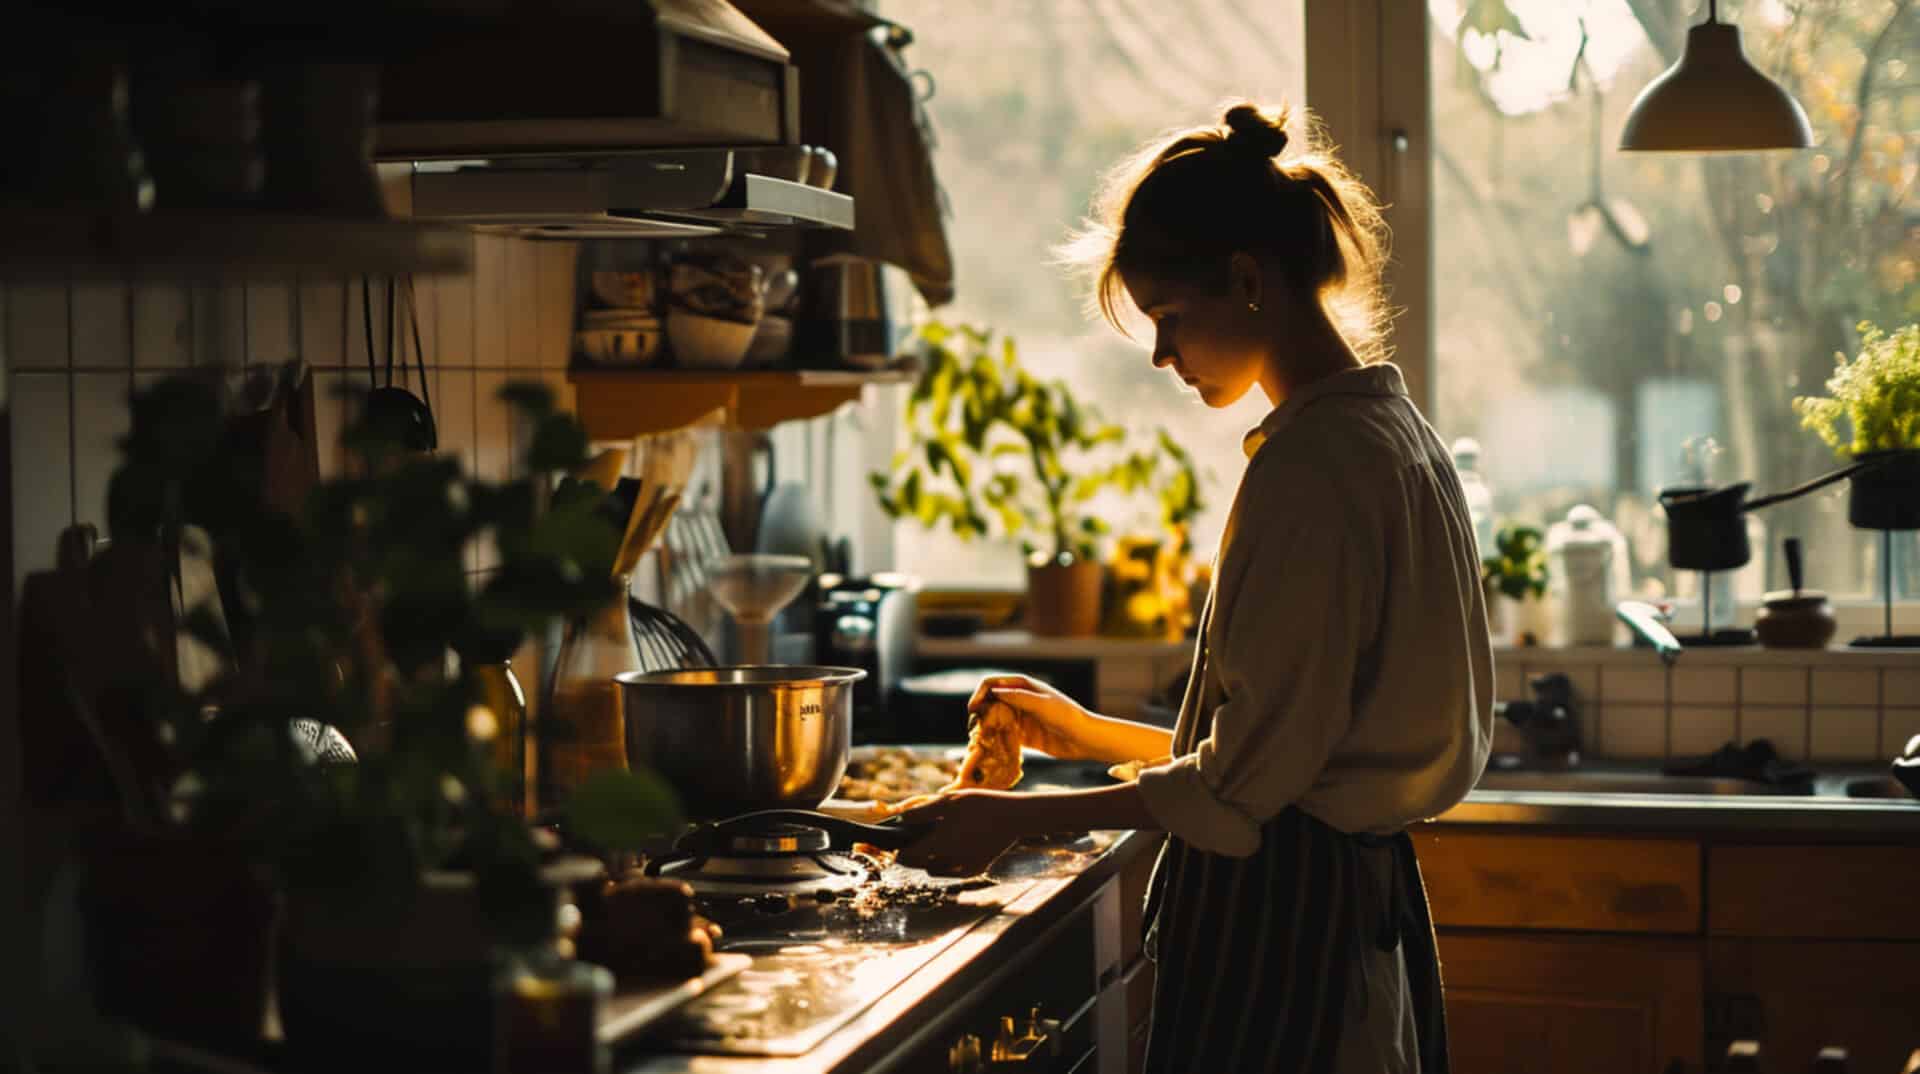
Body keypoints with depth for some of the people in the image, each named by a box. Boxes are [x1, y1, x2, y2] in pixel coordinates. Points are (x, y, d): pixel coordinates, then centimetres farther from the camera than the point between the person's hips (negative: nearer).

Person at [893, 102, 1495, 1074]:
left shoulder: (1309, 463, -18)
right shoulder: (1395, 435, 12)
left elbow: (1251, 774, -19)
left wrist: (1018, 818, -11)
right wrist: (1095, 735, 20)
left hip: (1277, 917, -10)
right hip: (1362, 894, 10)